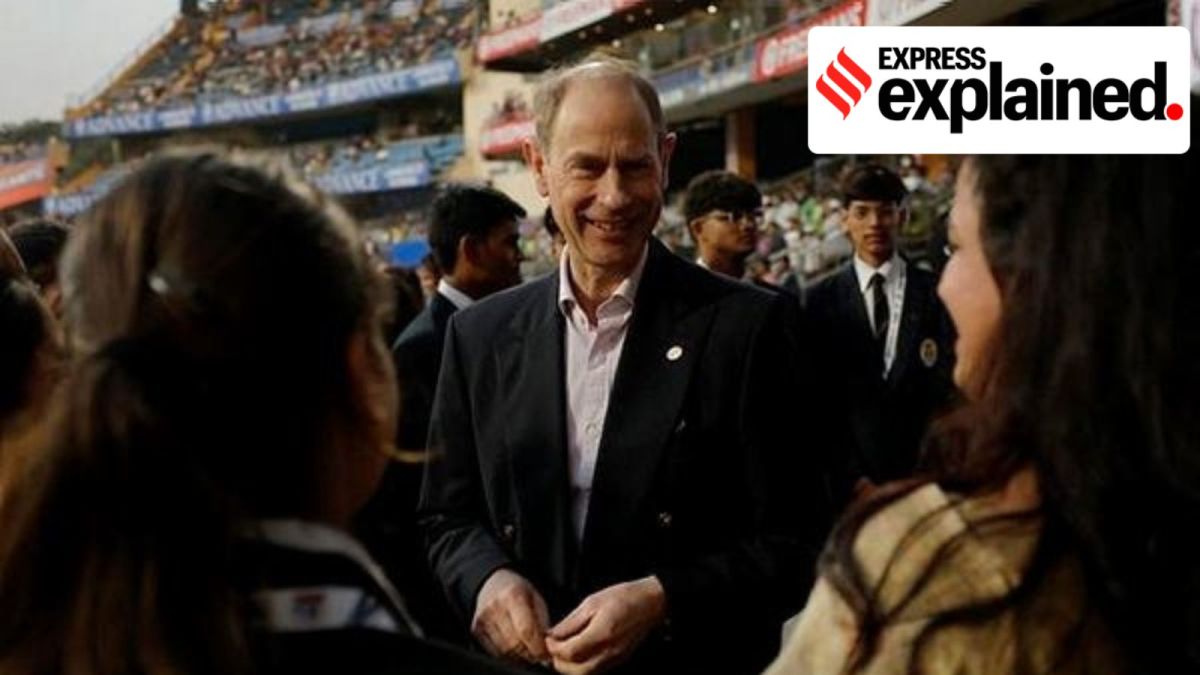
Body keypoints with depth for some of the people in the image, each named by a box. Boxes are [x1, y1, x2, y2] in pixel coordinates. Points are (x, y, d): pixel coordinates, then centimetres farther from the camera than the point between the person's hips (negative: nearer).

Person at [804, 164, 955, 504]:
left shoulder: (937, 294, 3)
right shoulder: (821, 300, 4)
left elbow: (948, 390, -1)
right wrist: (852, 476, -7)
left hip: (926, 478, 0)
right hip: (851, 481, 0)